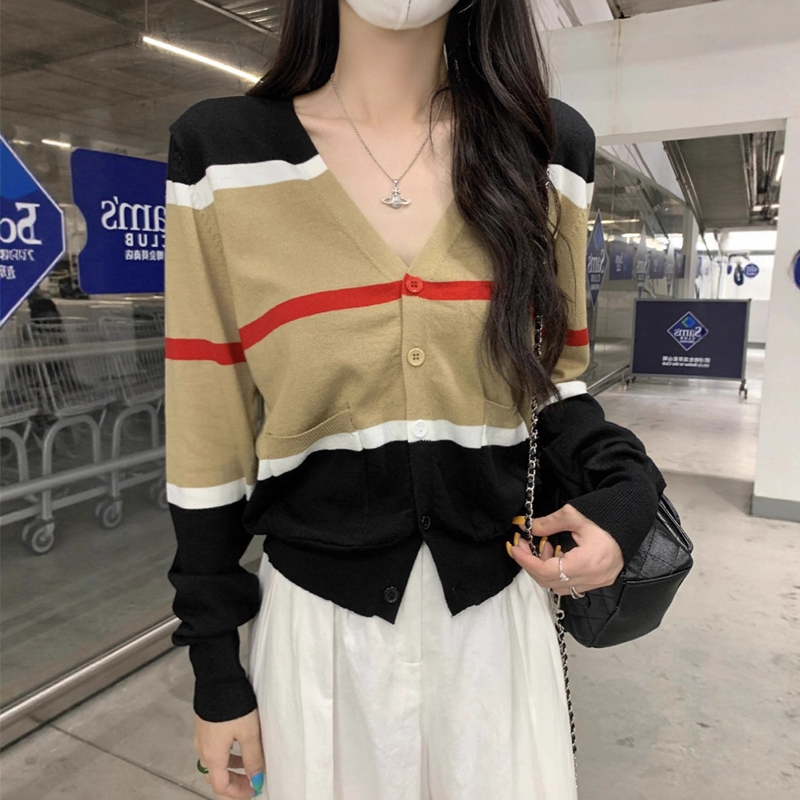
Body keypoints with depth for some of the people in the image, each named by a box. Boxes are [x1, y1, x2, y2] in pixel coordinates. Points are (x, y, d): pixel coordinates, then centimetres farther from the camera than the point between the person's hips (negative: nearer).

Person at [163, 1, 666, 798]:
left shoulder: (548, 147, -1)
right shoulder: (220, 151, -6)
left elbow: (558, 376, 9)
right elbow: (208, 433, -5)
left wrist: (623, 488, -12)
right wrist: (216, 671, 0)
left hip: (497, 608, 2)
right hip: (317, 616, -1)